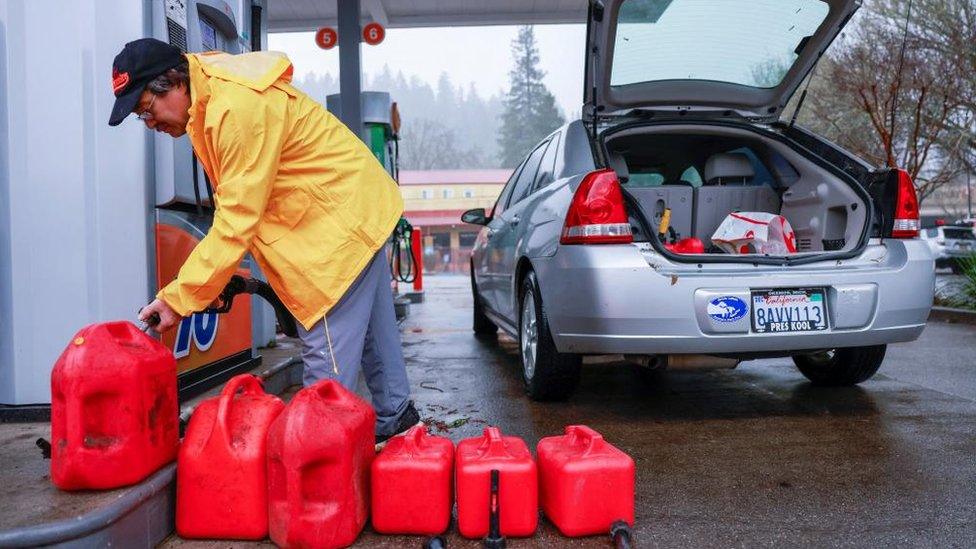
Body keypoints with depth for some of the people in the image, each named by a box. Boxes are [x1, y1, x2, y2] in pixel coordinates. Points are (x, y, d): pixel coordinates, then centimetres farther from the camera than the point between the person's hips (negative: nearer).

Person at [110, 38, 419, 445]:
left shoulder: (237, 108, -27)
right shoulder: (208, 104, 5)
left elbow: (236, 221, -28)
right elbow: (237, 208, 5)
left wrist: (177, 299, -23)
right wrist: (218, 277, 0)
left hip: (344, 217, -11)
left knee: (329, 348, -7)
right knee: (371, 330, 21)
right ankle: (394, 419, 36)